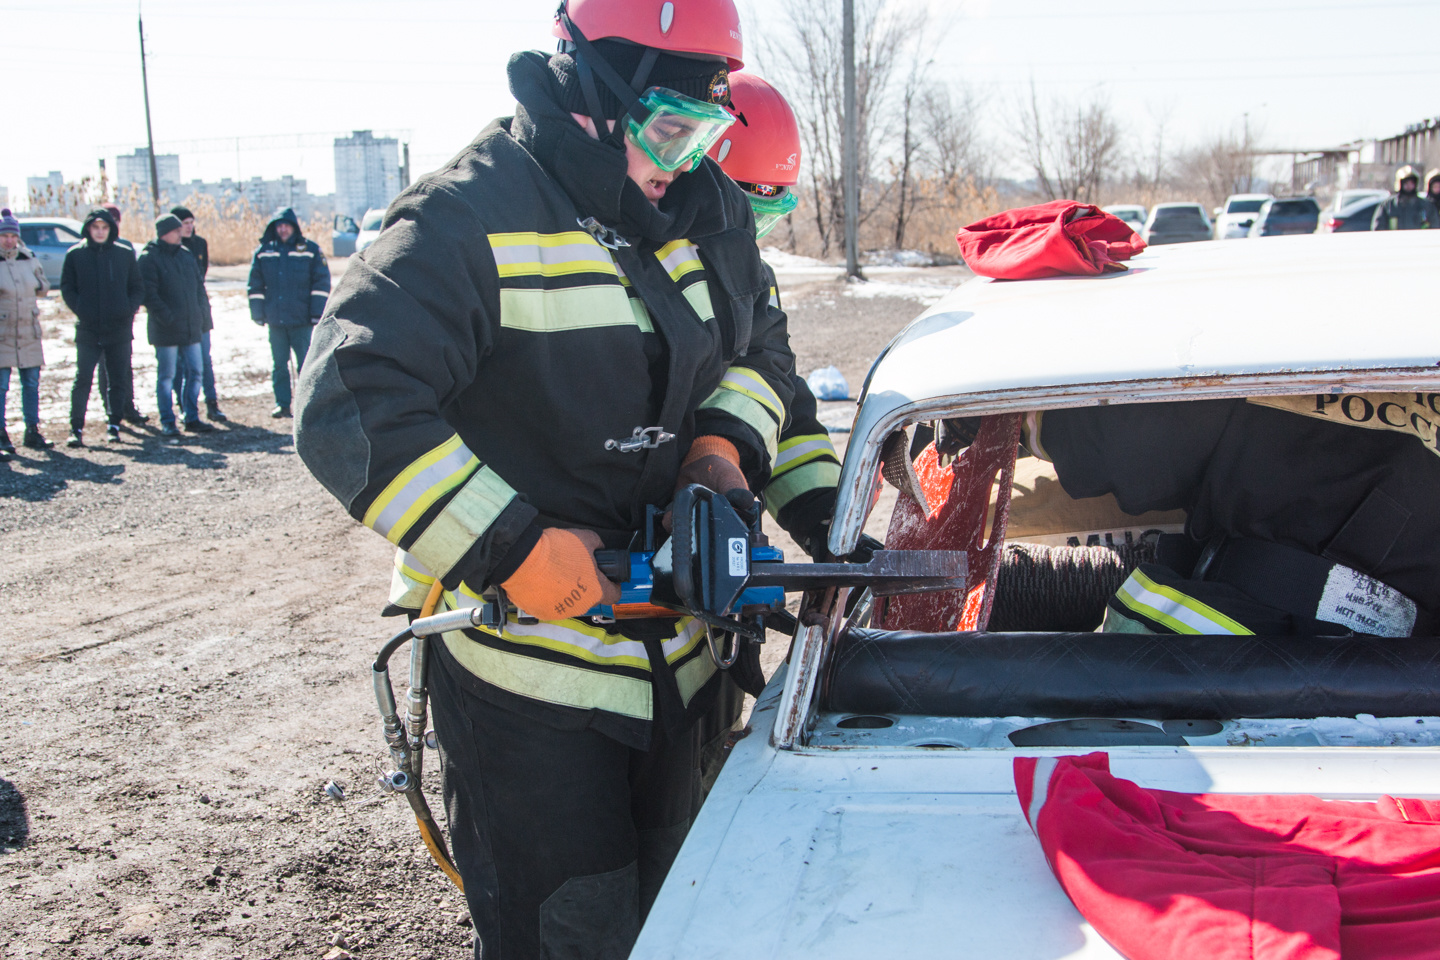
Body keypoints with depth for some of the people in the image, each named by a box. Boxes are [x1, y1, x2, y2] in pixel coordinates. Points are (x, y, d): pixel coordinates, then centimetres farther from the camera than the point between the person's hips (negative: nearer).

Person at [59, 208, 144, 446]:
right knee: (83, 379, -5)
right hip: (87, 329, -1)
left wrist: (129, 309, -5)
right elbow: (67, 288, 6)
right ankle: (76, 428, 0)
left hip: (119, 328, 2)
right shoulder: (75, 255, 3)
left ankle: (113, 425, 16)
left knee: (119, 380, 6)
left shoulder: (125, 254, 6)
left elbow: (138, 288, 10)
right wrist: (80, 310, -7)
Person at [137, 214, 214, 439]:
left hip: (191, 327, 6)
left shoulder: (186, 255, 13)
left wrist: (202, 311, 6)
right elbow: (149, 293, -13)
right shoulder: (149, 258, -7)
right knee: (166, 376, 1)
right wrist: (166, 317, -19)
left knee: (194, 372, 8)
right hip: (166, 330, -6)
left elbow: (199, 285, 18)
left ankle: (192, 418, 18)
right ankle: (167, 422, 8)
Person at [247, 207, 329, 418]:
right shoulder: (263, 251, 8)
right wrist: (258, 313, 4)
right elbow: (255, 285, 10)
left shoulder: (310, 250, 1)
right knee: (278, 364, 8)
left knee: (306, 364, 0)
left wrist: (317, 313, -6)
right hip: (275, 319, 3)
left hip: (302, 320, -3)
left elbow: (321, 282, 0)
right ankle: (282, 404, 15)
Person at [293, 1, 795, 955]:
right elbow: (349, 409, -24)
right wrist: (512, 551, -27)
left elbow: (761, 347, 18)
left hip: (675, 647, 7)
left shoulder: (710, 209, 4)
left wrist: (723, 446, -4)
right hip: (524, 650, -7)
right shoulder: (473, 218, -18)